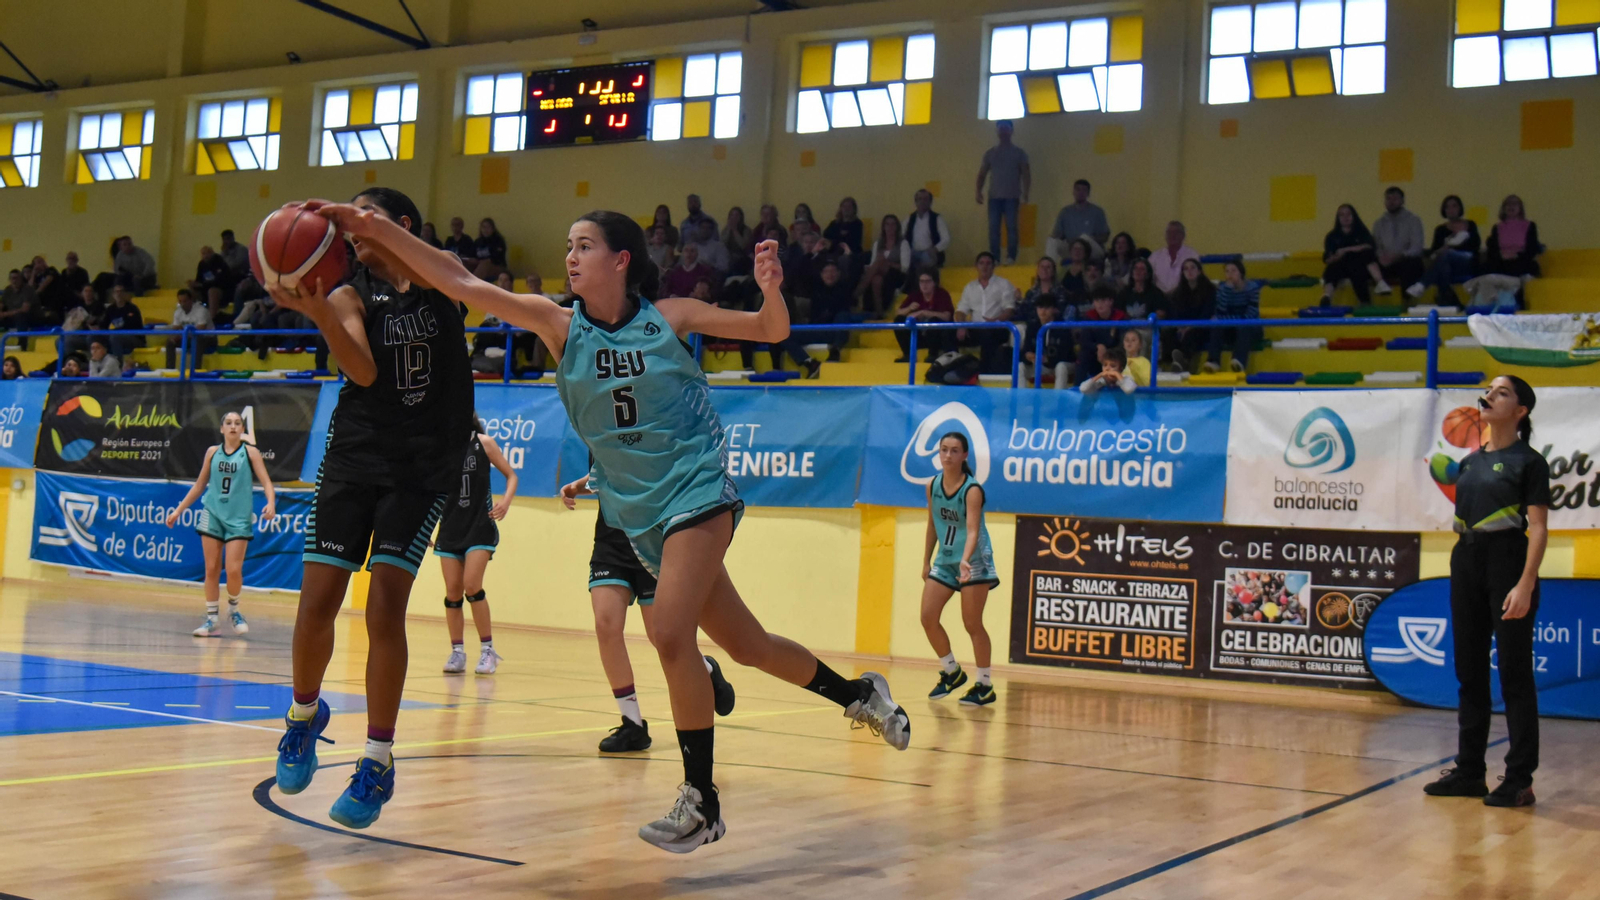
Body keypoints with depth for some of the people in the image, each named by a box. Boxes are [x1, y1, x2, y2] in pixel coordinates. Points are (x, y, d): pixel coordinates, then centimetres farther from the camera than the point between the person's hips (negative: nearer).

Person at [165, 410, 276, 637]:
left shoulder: (250, 453, -1)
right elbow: (199, 485, 15)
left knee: (233, 570, -10)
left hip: (238, 518, -2)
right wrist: (178, 510, 13)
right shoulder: (213, 452, 7)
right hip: (212, 514, 2)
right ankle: (211, 620, 8)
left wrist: (271, 503, -28)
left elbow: (266, 482, -9)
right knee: (211, 569, 1)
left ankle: (234, 610, 15)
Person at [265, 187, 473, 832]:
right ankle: (305, 714, 26)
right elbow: (363, 371, -15)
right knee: (318, 600, -3)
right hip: (354, 458, 2)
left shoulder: (440, 278, 4)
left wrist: (372, 224, -34)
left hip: (423, 467, -1)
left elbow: (442, 269, -22)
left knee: (385, 605, -10)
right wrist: (316, 312, -33)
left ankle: (378, 761, 0)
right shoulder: (349, 295, 3)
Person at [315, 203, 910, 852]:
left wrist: (771, 291, -22)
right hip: (637, 512, 4)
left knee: (670, 633, -20)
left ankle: (701, 802, -8)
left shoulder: (669, 317, -5)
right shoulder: (559, 324, 0)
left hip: (696, 492, -4)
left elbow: (772, 332, 0)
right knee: (747, 646, 11)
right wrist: (376, 229, -16)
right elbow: (459, 284, -8)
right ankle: (858, 694, 35)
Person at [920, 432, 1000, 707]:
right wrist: (926, 562, 11)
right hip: (944, 560, 6)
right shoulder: (932, 486, 0)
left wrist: (965, 560, -45)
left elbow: (973, 530, -29)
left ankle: (985, 686, 7)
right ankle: (952, 672, 21)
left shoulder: (972, 490, -18)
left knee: (972, 624, -4)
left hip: (973, 561, -6)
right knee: (928, 618, 1)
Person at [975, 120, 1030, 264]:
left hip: (1012, 197, -2)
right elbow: (982, 174, 13)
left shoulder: (1019, 152, 6)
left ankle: (1011, 258, -7)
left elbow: (1026, 174, 0)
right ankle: (994, 259, -1)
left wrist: (1025, 193, -13)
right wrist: (979, 191, -1)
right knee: (993, 228, -3)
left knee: (1011, 227, -7)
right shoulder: (990, 153, 13)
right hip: (994, 197, 3)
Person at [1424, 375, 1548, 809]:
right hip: (1467, 562, 7)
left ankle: (1519, 780, 2)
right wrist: (1460, 566, 13)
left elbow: (1539, 527, -11)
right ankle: (1469, 770, 18)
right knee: (1470, 671, 10)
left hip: (1507, 561, -7)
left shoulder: (1528, 461, -5)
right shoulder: (1470, 462, 14)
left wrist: (1525, 585, -20)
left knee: (1514, 672, -3)